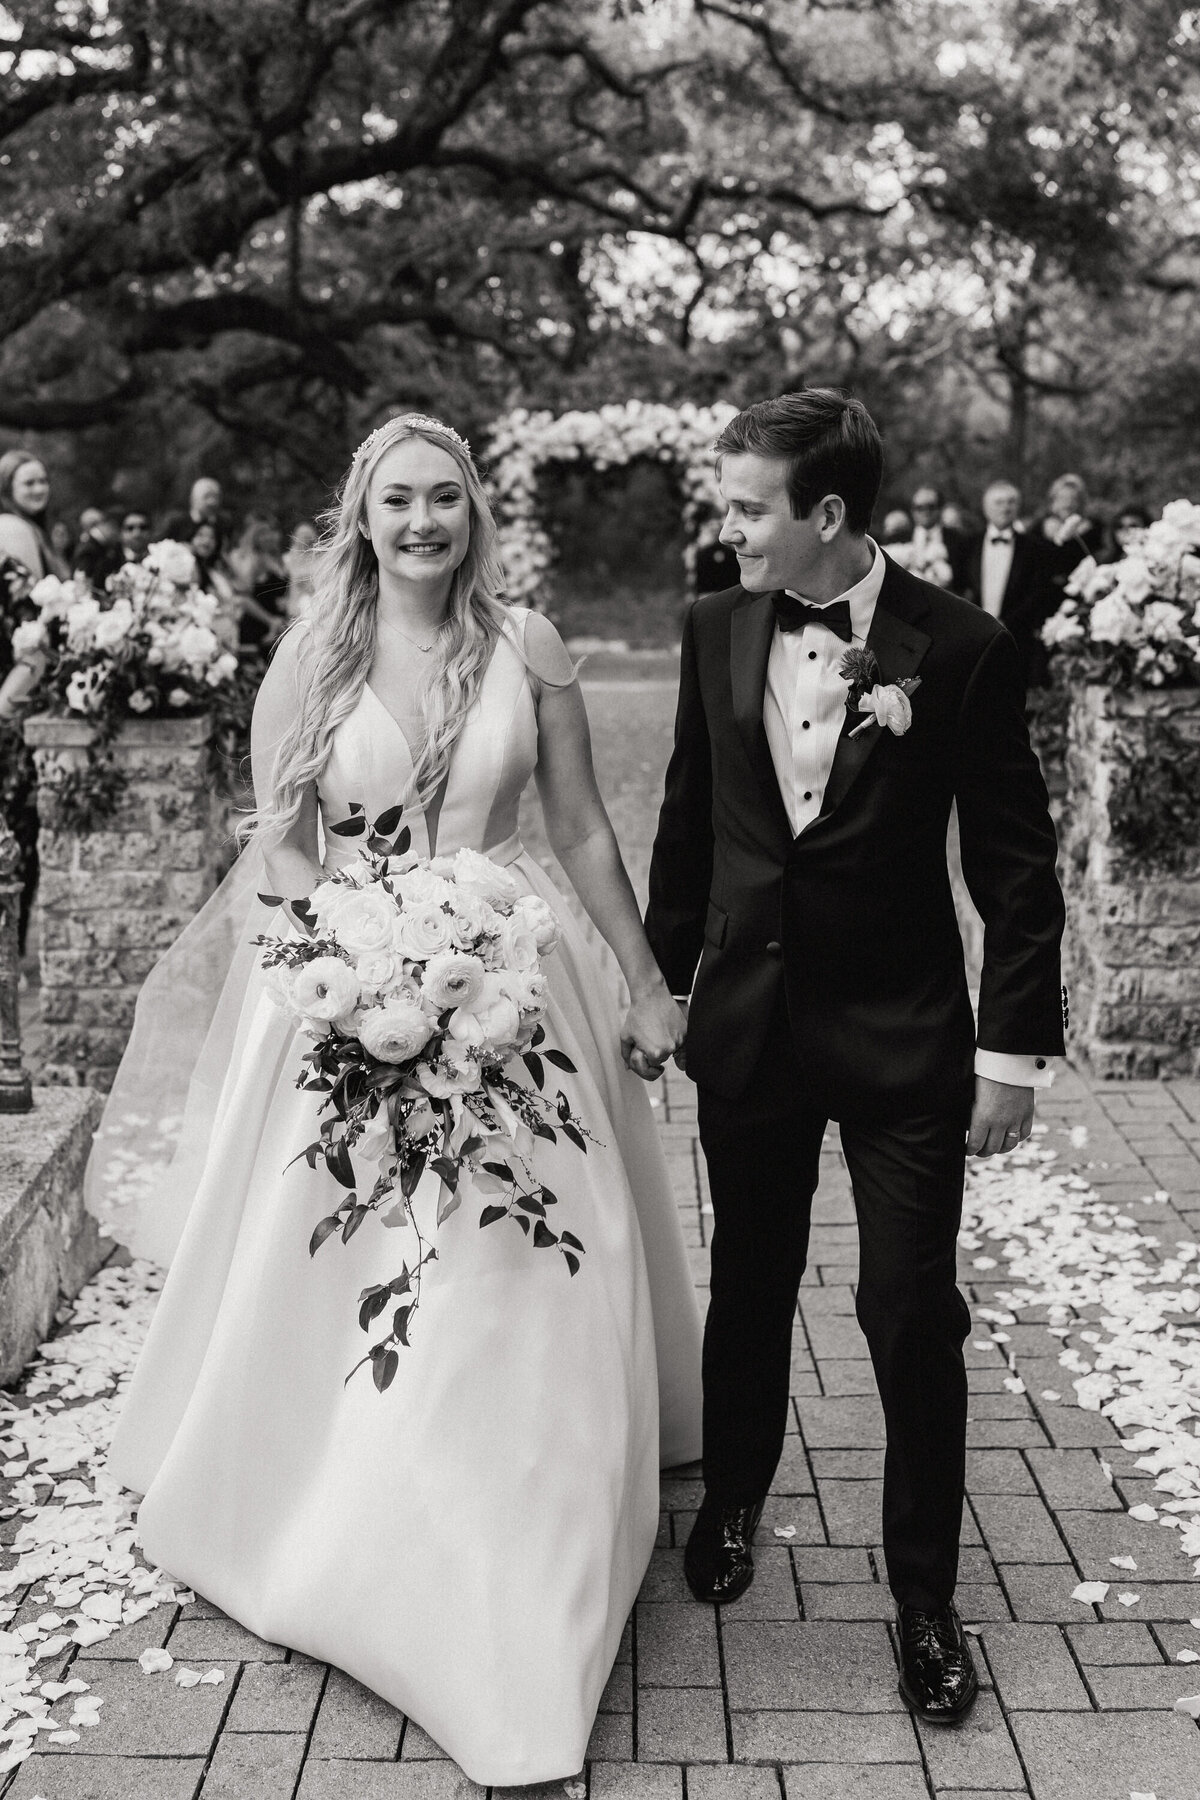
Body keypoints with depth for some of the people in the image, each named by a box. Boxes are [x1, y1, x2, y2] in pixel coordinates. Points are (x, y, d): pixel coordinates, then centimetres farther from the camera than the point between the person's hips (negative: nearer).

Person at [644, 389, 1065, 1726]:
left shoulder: (959, 649, -12)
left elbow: (1016, 868, -8)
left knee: (913, 1316, 2)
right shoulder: (716, 632, -1)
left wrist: (1013, 1052, -9)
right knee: (748, 1286, 18)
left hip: (903, 1038, -3)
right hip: (746, 1019, 4)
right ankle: (732, 1505, 41)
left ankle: (925, 1598, 21)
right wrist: (662, 977, 12)